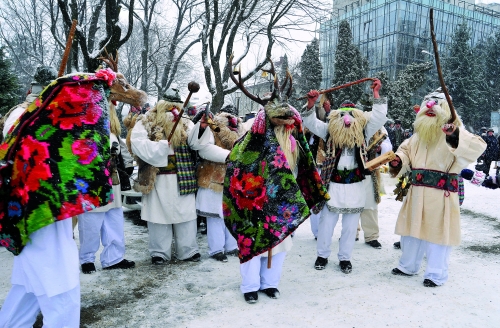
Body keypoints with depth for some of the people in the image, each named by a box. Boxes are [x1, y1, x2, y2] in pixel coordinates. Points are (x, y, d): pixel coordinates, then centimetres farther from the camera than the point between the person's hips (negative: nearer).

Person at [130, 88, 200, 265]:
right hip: (157, 179, -2)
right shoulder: (145, 123, 0)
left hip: (182, 178, 3)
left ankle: (188, 250, 20)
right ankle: (160, 252, 19)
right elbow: (138, 144, -14)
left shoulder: (185, 124, 10)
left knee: (186, 213, 8)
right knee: (159, 214, 6)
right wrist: (163, 146, -19)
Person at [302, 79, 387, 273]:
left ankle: (345, 258, 24)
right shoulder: (330, 131, 4)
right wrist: (311, 103, -16)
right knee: (327, 222, 7)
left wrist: (376, 93, -5)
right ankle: (322, 255, 23)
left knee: (350, 225, 10)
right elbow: (311, 122, -1)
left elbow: (379, 116, -1)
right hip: (333, 184, -1)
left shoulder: (363, 131, 6)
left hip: (355, 186, 1)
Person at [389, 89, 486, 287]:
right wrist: (398, 160, -2)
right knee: (412, 229, 17)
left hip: (441, 195, -7)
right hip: (417, 194, 7)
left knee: (437, 233, 3)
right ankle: (408, 266, 35)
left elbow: (477, 146, -24)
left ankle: (436, 274, 20)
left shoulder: (453, 135, -9)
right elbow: (406, 150, 20)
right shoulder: (418, 135, 10)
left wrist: (456, 136, -41)